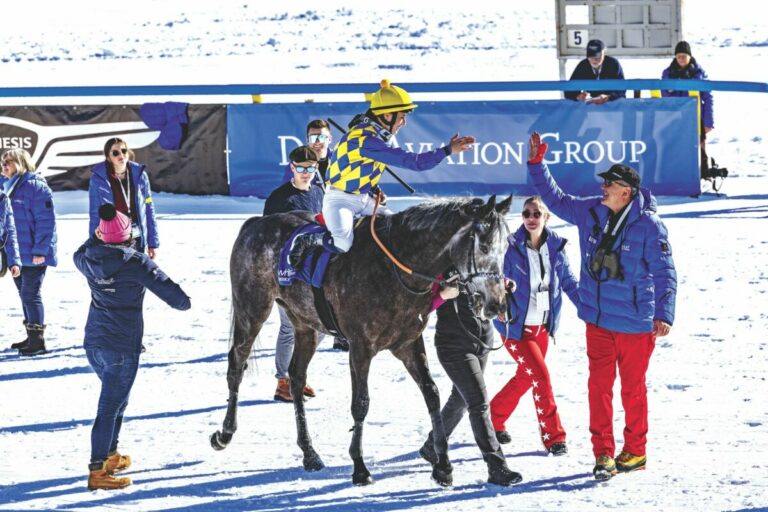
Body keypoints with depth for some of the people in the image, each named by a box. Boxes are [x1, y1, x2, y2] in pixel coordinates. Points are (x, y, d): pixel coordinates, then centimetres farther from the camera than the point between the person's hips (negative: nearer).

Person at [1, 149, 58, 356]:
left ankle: (37, 341, -6)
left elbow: (46, 220, -18)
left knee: (30, 294, -9)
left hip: (33, 255, -9)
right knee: (25, 294, 14)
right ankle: (32, 337, 23)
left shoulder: (35, 187, -13)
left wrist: (40, 250, -21)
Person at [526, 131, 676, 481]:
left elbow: (664, 273, -9)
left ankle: (635, 451, 20)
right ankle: (603, 452, 3)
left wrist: (663, 314, -14)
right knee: (599, 384, -1)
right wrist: (536, 164, 10)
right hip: (598, 318, 4)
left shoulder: (649, 226, -13)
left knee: (632, 387, 7)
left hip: (634, 321, -4)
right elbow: (555, 199, 17)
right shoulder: (590, 212, 2)